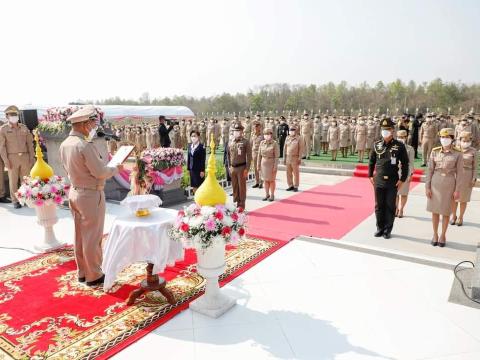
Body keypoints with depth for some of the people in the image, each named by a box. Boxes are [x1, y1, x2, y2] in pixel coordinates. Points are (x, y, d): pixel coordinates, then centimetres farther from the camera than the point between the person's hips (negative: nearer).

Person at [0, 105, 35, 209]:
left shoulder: (24, 128, 9)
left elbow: (30, 143, 9)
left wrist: (31, 157, 2)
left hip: (25, 157, 3)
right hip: (12, 158, -2)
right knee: (13, 180, 3)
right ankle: (15, 201, 11)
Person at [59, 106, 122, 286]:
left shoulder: (64, 144, 4)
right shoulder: (85, 146, -23)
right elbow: (100, 172, -20)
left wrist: (103, 162, 13)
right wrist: (116, 168, -3)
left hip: (74, 192, 9)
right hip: (91, 195, -9)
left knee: (80, 235, 17)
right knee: (92, 237, 3)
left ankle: (82, 272, 30)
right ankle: (93, 276, 15)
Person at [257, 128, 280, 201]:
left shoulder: (275, 143, -11)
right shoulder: (262, 143, 2)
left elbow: (277, 156, -12)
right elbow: (259, 154, 5)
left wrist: (275, 167, -16)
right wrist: (258, 165, 3)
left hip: (271, 163, -4)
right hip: (264, 163, 4)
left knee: (271, 180, 4)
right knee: (265, 180, 10)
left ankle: (272, 195, 15)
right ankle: (267, 195, 22)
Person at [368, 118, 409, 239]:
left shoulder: (399, 146, -5)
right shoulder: (376, 145, 2)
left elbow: (405, 163, -2)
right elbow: (372, 161, 11)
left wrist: (402, 179, -6)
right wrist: (370, 176, 7)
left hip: (393, 182, -2)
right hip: (378, 181, 2)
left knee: (390, 206, 7)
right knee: (379, 206, 9)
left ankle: (388, 230, 19)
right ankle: (380, 228, 23)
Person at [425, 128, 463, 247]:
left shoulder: (457, 154, -5)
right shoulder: (435, 152, -1)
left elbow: (459, 173, -3)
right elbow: (430, 170, 1)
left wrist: (457, 190, -6)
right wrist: (427, 187, -2)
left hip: (449, 184, -1)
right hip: (436, 183, 1)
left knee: (446, 211, 8)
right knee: (435, 210, 7)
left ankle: (443, 235, 23)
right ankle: (435, 235, 21)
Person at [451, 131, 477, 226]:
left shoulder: (473, 151, -4)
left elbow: (475, 166, -1)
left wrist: (474, 179, -8)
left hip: (467, 176, -1)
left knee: (463, 199, 7)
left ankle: (460, 217, 21)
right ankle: (453, 216, 23)